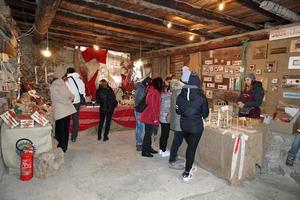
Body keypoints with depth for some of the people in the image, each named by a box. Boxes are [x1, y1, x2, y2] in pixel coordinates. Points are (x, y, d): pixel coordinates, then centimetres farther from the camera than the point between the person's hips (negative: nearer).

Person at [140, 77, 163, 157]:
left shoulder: (151, 91, 12)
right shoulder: (155, 92, -17)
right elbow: (153, 106, -20)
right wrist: (155, 118, -18)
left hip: (148, 116, 9)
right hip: (150, 117, -9)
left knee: (149, 133, 16)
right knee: (148, 134, -1)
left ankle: (148, 148, 28)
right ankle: (144, 151, 7)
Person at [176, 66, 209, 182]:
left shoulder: (180, 96, -7)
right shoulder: (201, 97, -15)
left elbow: (178, 111, 3)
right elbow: (205, 113, -4)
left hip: (184, 125, 3)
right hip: (196, 126, -3)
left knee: (190, 146, 24)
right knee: (192, 148, 7)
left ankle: (188, 167, 38)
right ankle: (186, 173, 16)